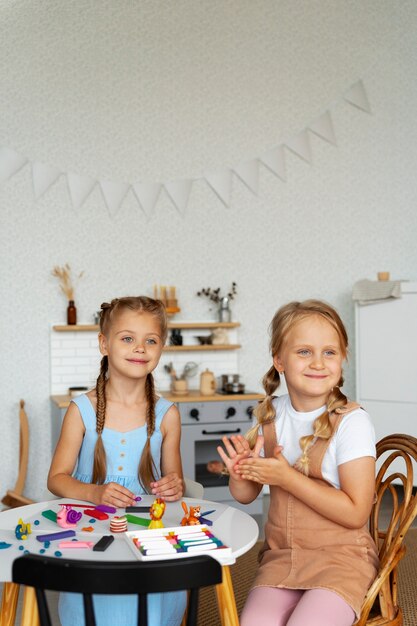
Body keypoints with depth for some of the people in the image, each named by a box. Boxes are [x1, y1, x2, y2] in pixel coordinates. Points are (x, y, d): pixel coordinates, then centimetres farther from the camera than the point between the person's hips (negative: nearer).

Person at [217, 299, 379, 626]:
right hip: (280, 556, 3)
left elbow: (356, 512, -16)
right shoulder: (270, 414, 1)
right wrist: (239, 472, -12)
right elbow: (246, 495, 11)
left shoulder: (351, 421, -13)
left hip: (341, 559, -3)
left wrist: (286, 477, -20)